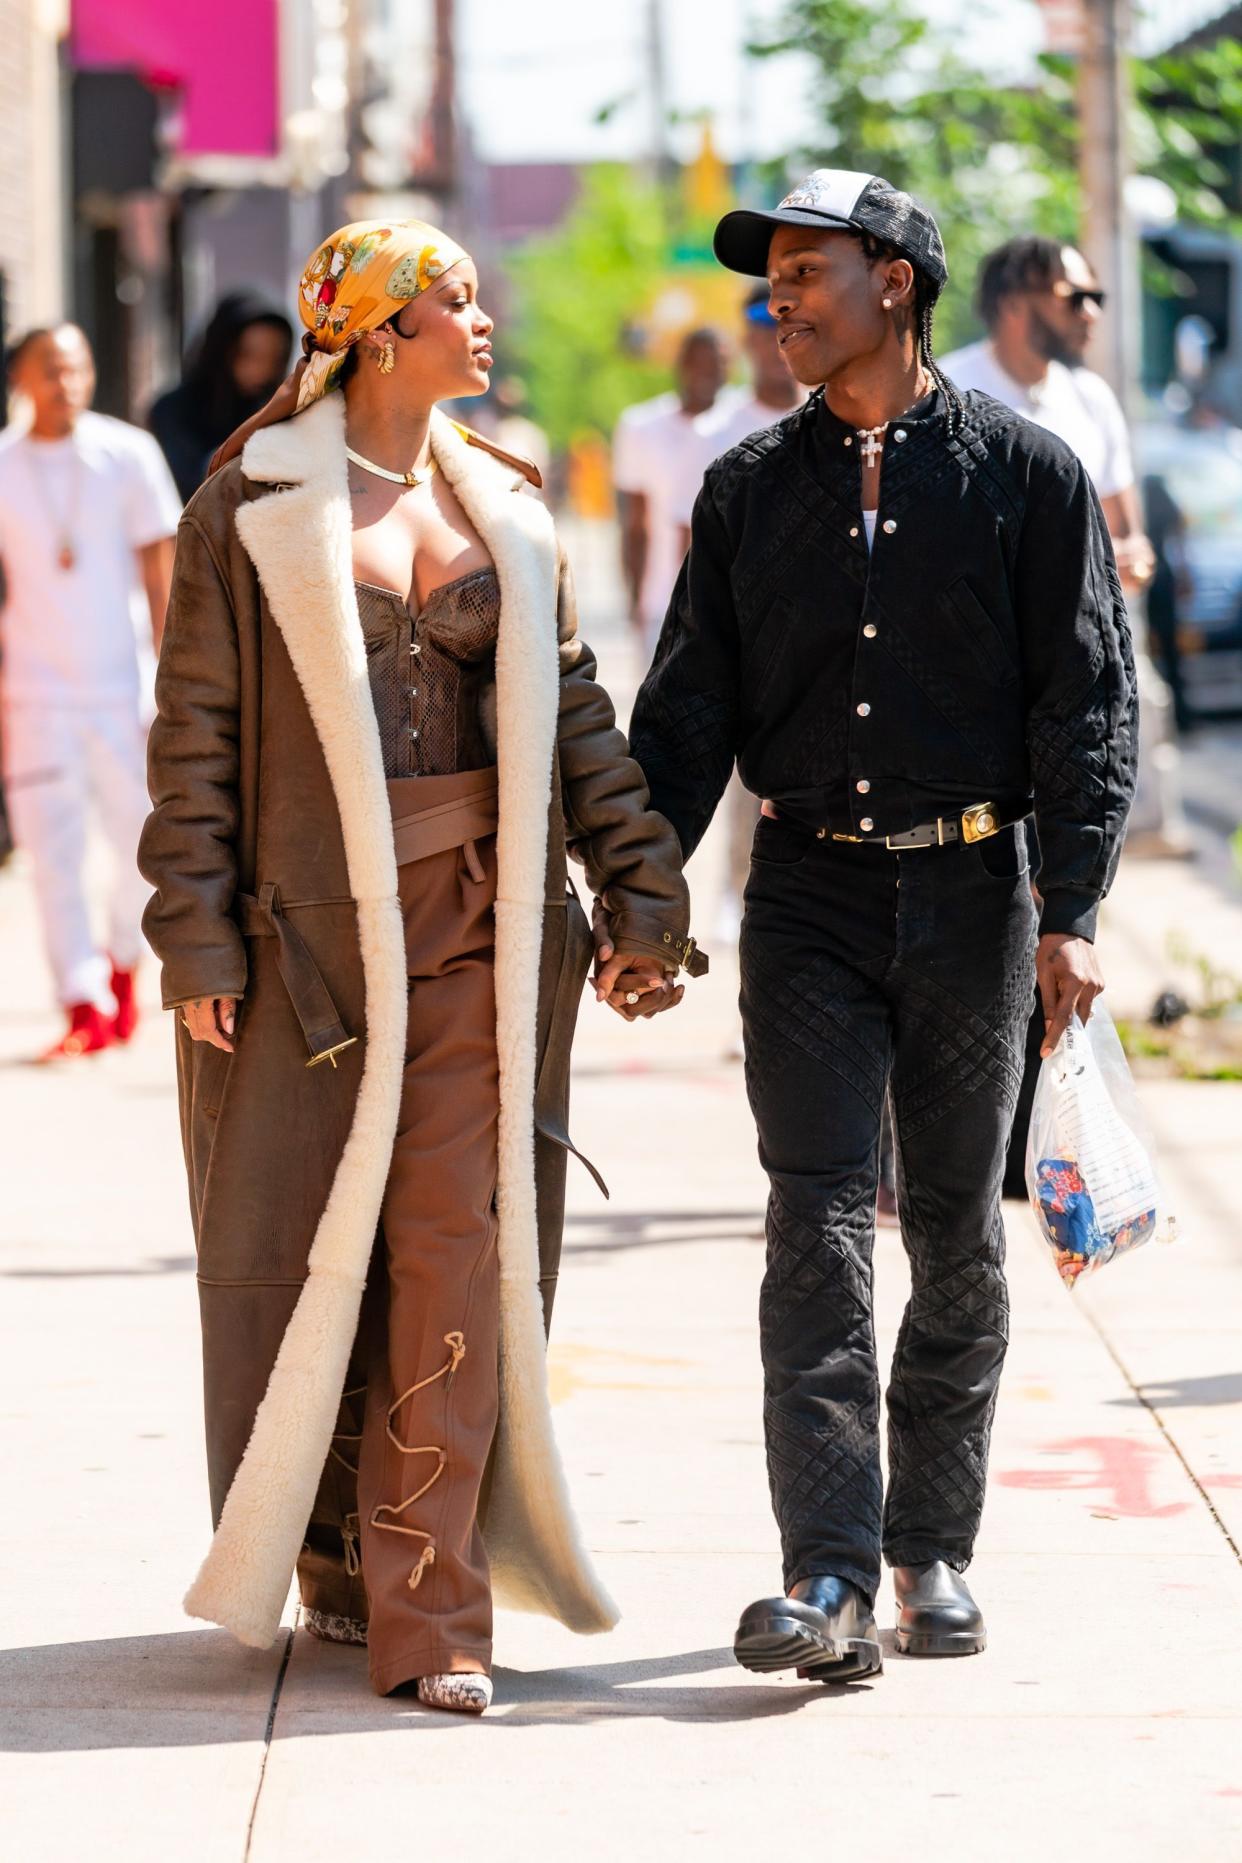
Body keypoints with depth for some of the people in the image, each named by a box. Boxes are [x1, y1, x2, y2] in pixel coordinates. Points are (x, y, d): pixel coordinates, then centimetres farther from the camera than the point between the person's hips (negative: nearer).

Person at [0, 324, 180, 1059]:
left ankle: (123, 963, 29)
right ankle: (84, 1005, -2)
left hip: (124, 685, 0)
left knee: (142, 845, 3)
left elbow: (159, 576, 1)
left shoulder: (129, 454, 0)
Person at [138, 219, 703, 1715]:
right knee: (312, 1247, 4)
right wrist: (197, 935, -8)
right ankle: (337, 1557, 23)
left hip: (481, 920, 3)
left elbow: (574, 716, 13)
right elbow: (196, 733, -3)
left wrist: (642, 896, 8)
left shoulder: (501, 507, 11)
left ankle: (429, 1613, -4)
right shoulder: (254, 507, -2)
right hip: (314, 920, -3)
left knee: (461, 1249, -5)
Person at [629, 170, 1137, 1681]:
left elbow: (1087, 696, -1)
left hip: (972, 892, -1)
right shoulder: (750, 490, 8)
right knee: (819, 1228, -8)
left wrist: (1070, 912, -9)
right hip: (808, 896, 1)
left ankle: (934, 1548, 20)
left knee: (956, 1235, 7)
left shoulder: (1022, 474, 1)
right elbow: (689, 710, 10)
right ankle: (828, 1584, -14)